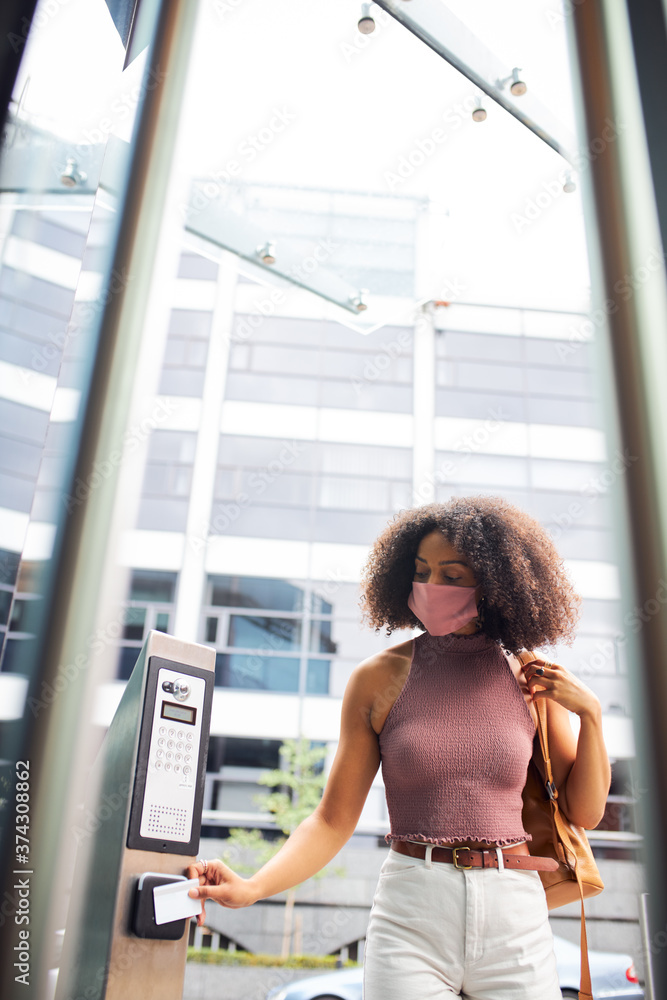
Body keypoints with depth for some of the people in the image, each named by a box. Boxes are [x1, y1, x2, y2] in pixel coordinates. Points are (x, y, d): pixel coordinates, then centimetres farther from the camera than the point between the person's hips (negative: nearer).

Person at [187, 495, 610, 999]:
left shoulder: (531, 680, 2)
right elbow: (334, 820, 0)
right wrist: (253, 887, -13)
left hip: (515, 919, 2)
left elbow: (585, 812, 8)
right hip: (411, 919, -1)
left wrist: (590, 712, -6)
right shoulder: (381, 679, -2)